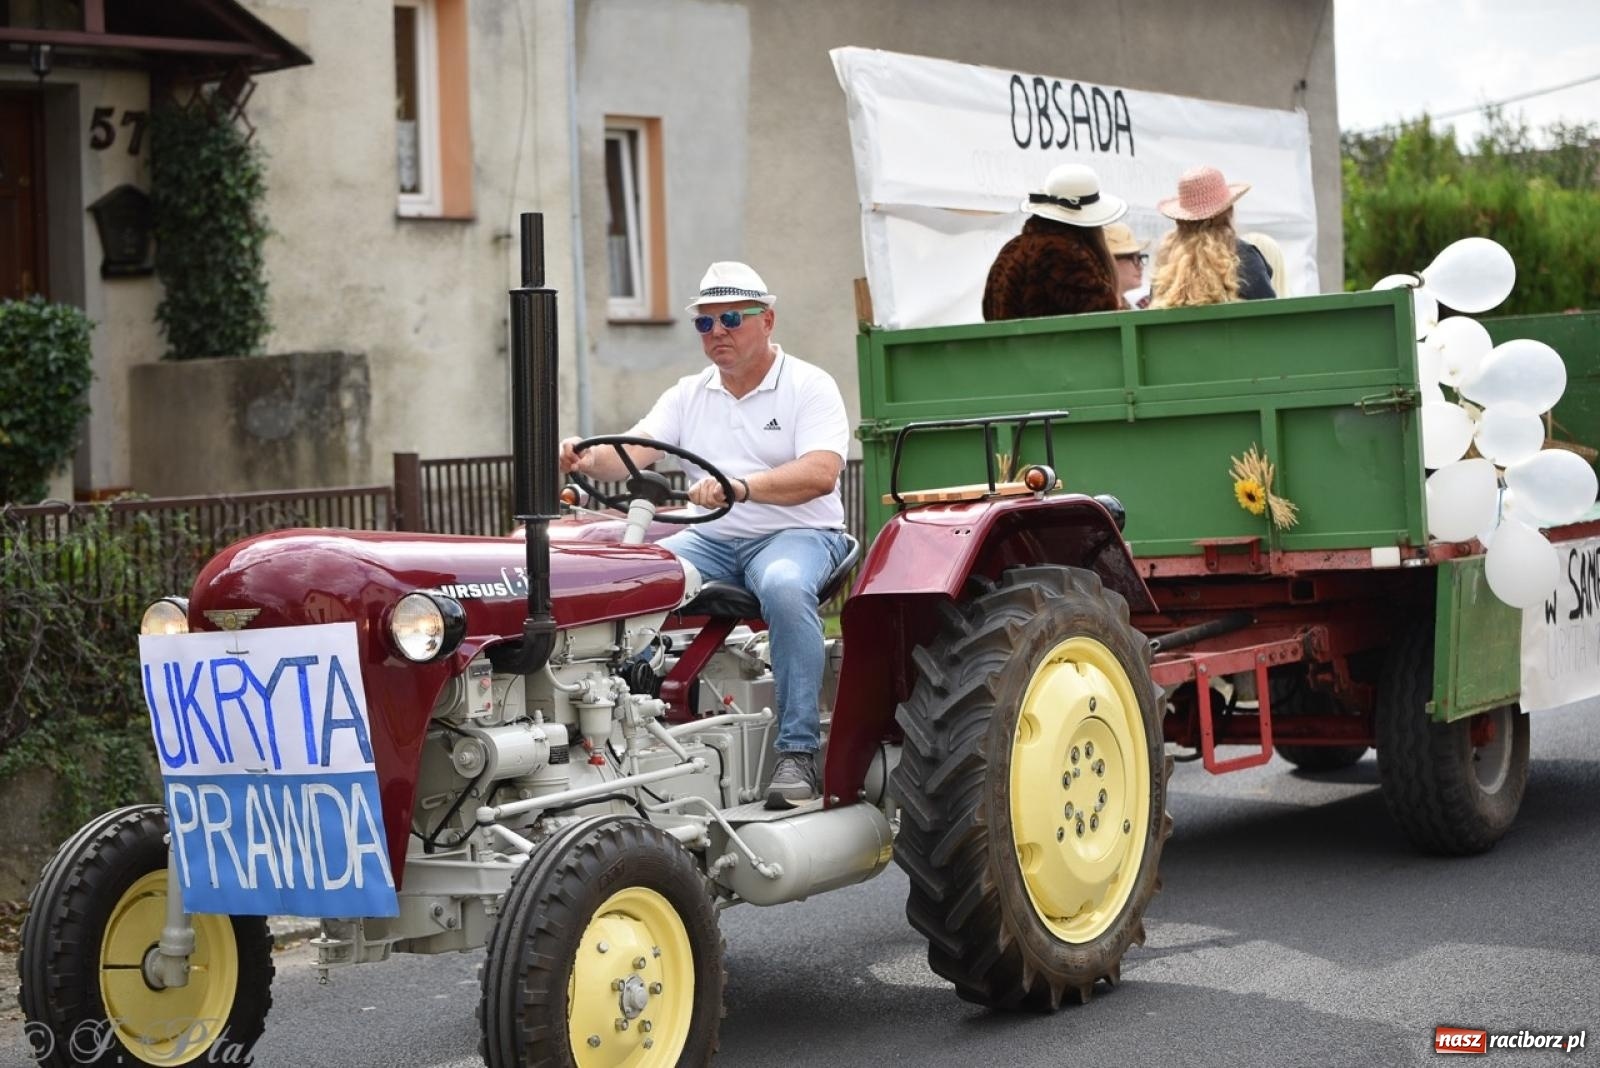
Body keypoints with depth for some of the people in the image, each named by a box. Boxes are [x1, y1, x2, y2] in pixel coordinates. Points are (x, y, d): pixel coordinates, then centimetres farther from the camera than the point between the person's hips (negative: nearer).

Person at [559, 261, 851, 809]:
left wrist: (741, 486, -35)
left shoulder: (810, 387, -2)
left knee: (785, 587, -38)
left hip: (796, 533, -5)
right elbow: (634, 450, -2)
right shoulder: (689, 395, 13)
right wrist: (589, 460, -26)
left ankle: (798, 751, -34)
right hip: (711, 539, 5)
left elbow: (820, 473, -19)